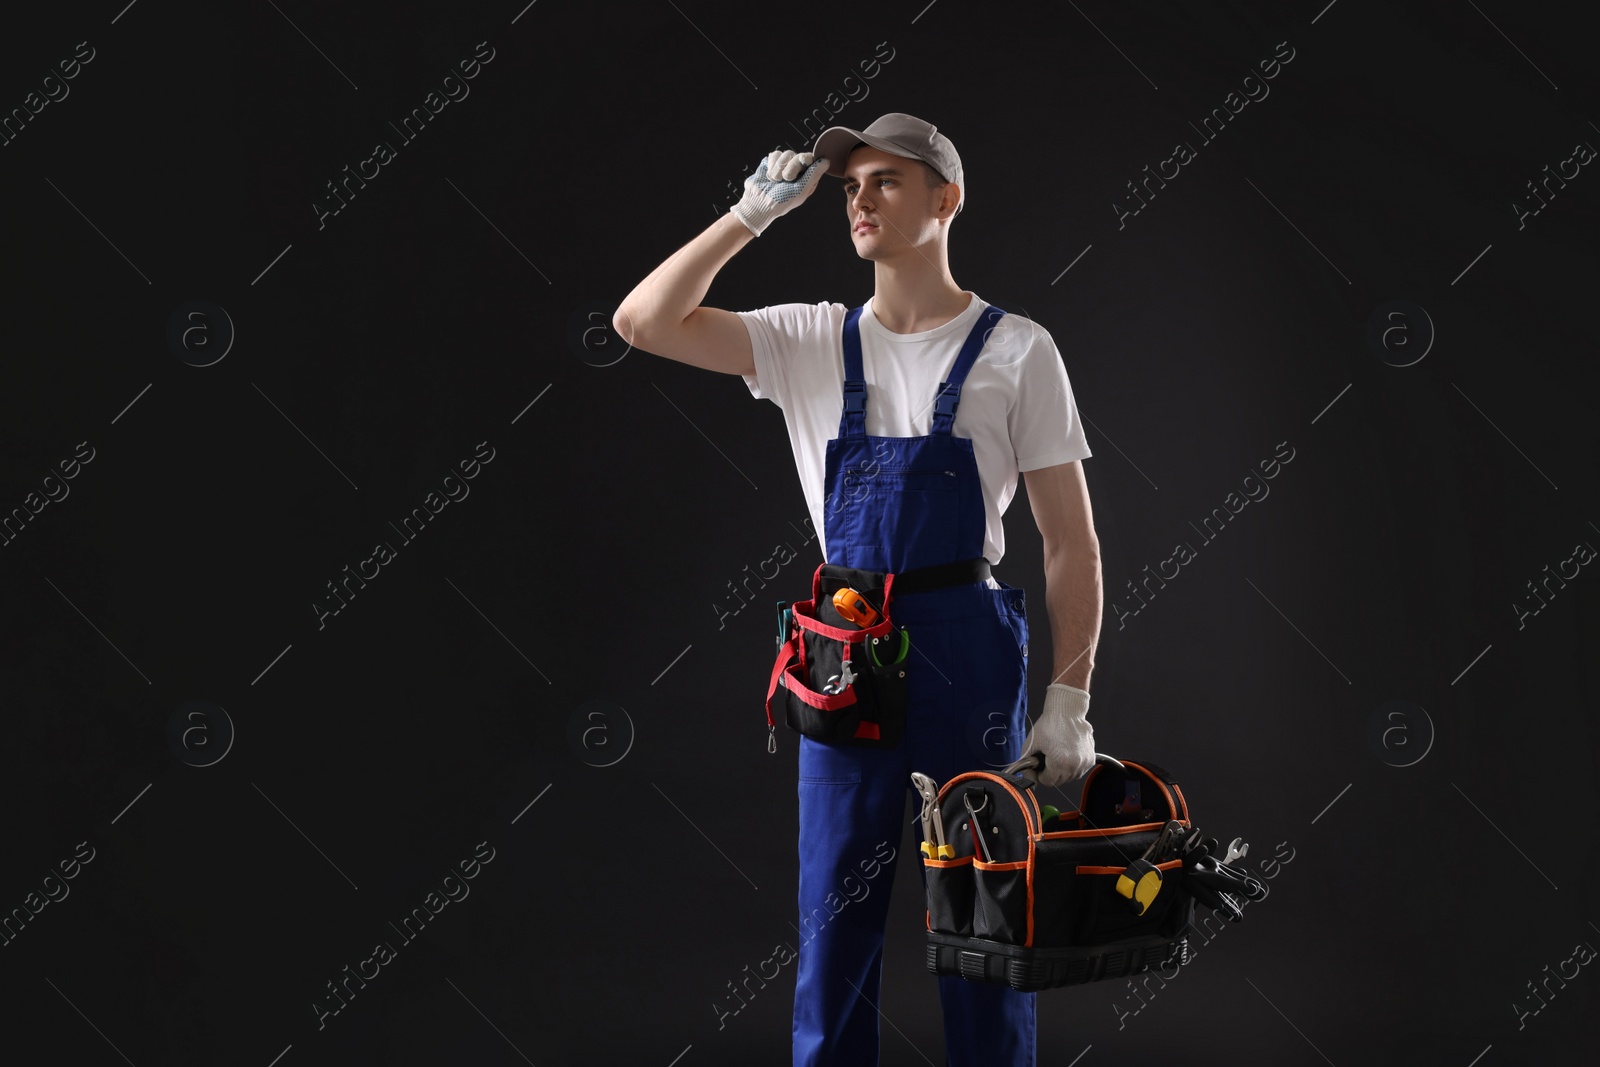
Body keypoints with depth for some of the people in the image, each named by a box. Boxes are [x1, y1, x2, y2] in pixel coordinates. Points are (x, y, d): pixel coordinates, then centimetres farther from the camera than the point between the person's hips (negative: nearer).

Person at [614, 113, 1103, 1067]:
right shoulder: (812, 343, 9)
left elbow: (1072, 540, -1)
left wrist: (1069, 699, -9)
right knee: (833, 912, 9)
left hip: (969, 643, -2)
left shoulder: (1016, 349, 1)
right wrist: (754, 213, -2)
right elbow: (645, 322, 0)